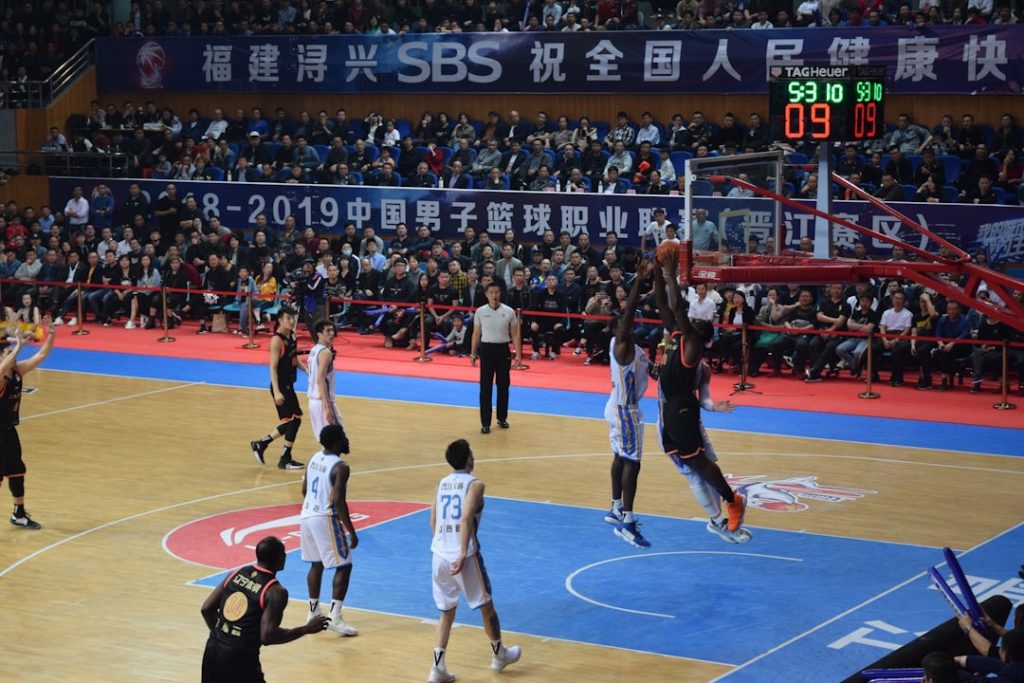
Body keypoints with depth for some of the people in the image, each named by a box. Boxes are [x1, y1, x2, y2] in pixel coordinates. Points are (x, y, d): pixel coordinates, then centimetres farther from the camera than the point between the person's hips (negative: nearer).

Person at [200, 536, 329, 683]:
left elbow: (206, 609, 8)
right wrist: (307, 629, -8)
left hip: (213, 650, 7)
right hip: (239, 657, -7)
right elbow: (267, 636, -17)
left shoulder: (237, 574, 7)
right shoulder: (276, 591, -12)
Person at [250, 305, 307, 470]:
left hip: (289, 385, 9)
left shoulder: (292, 335, 7)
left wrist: (307, 370, 3)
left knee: (290, 420, 13)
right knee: (295, 418, -5)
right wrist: (276, 391, -26)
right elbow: (273, 368, -21)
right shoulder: (277, 340, -18)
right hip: (280, 386, -9)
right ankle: (285, 459, 6)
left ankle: (261, 444, 25)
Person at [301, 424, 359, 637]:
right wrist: (351, 532, -16)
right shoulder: (340, 467, -17)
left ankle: (314, 613, 26)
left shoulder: (314, 458, 8)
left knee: (316, 564, 20)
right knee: (344, 566, -1)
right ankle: (335, 618, -8)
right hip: (325, 519, -8)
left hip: (307, 516, 8)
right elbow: (339, 502, -21)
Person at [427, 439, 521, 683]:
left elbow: (433, 522, 15)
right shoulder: (474, 484, -7)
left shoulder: (442, 484, 12)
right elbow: (466, 518, -21)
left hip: (439, 554, 6)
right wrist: (463, 554, -24)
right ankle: (499, 654, 34)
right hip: (463, 555, -6)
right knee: (486, 606, 16)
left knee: (446, 611, 15)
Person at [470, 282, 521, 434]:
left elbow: (515, 334, 3)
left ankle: (502, 418, 26)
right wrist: (473, 353, 5)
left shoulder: (509, 312, -1)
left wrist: (518, 354, -2)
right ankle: (485, 423, 2)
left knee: (503, 386, 9)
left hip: (503, 349, 1)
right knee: (485, 387, -2)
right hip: (486, 349, -1)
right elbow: (476, 334, 6)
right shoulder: (480, 312, -2)